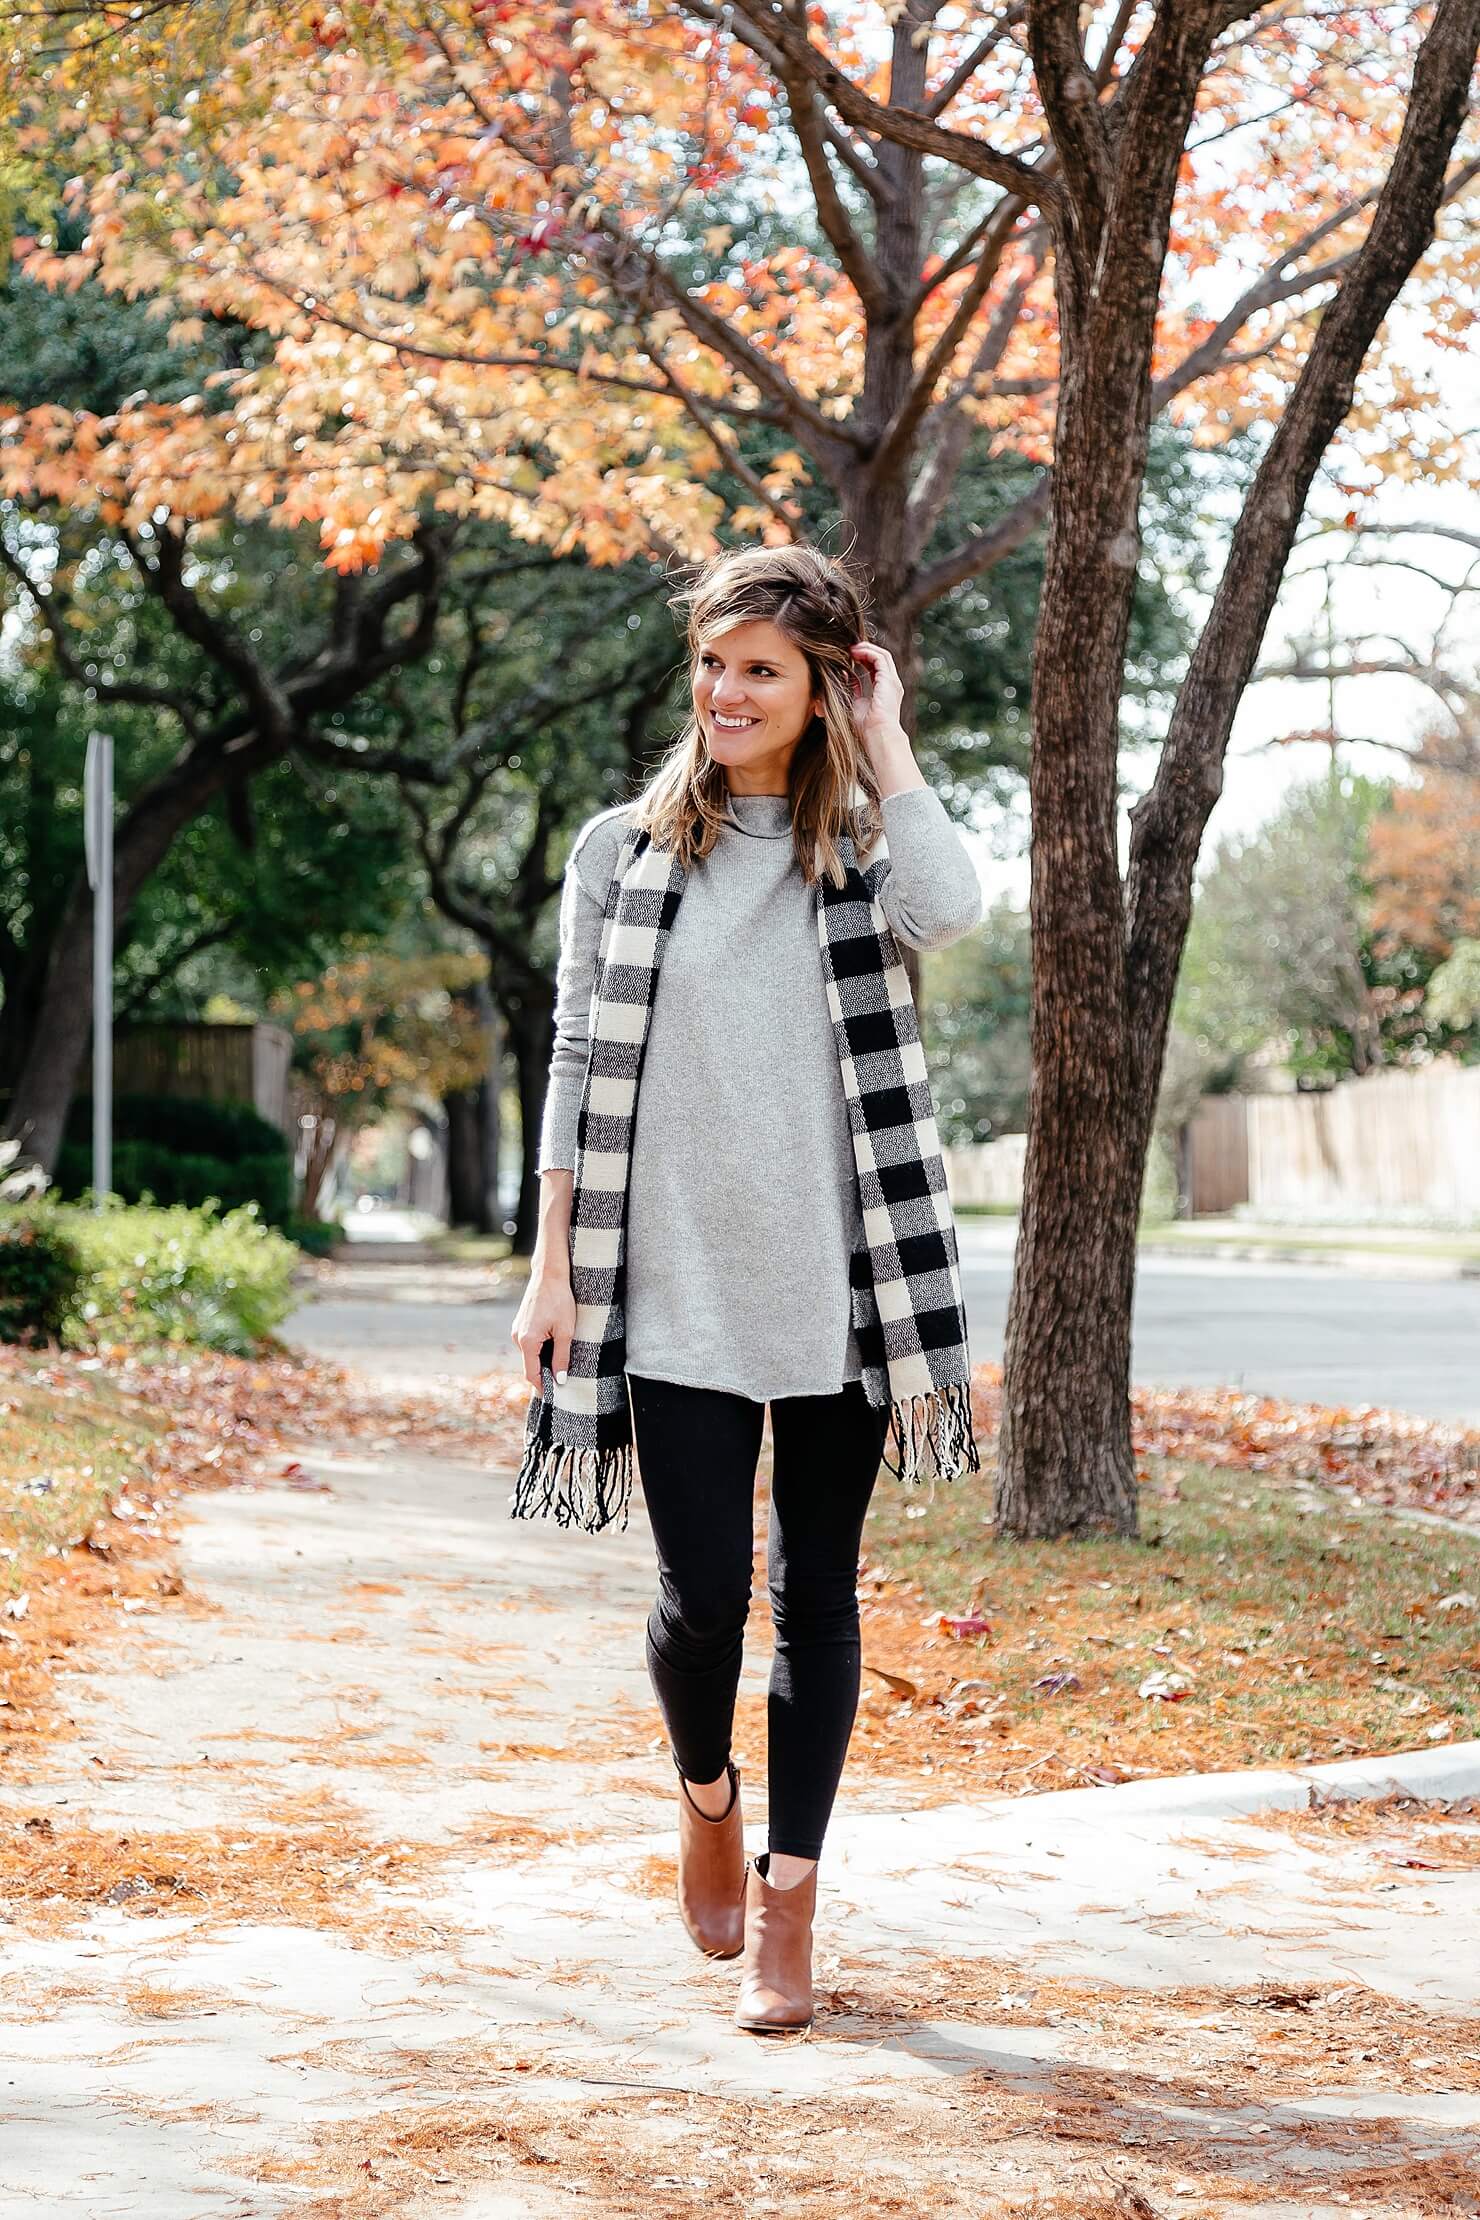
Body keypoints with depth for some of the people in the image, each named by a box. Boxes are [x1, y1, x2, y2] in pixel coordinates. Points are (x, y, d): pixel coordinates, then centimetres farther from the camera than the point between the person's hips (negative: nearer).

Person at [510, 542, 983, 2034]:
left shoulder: (858, 849, 6)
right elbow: (580, 1067, 5)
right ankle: (705, 1789, 28)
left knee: (817, 1592, 4)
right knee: (704, 1589, -4)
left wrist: (882, 739, -7)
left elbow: (947, 910, -19)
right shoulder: (624, 851, 7)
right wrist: (552, 1268, 0)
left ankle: (787, 1895, 15)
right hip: (678, 1286, 0)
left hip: (837, 1282, 1)